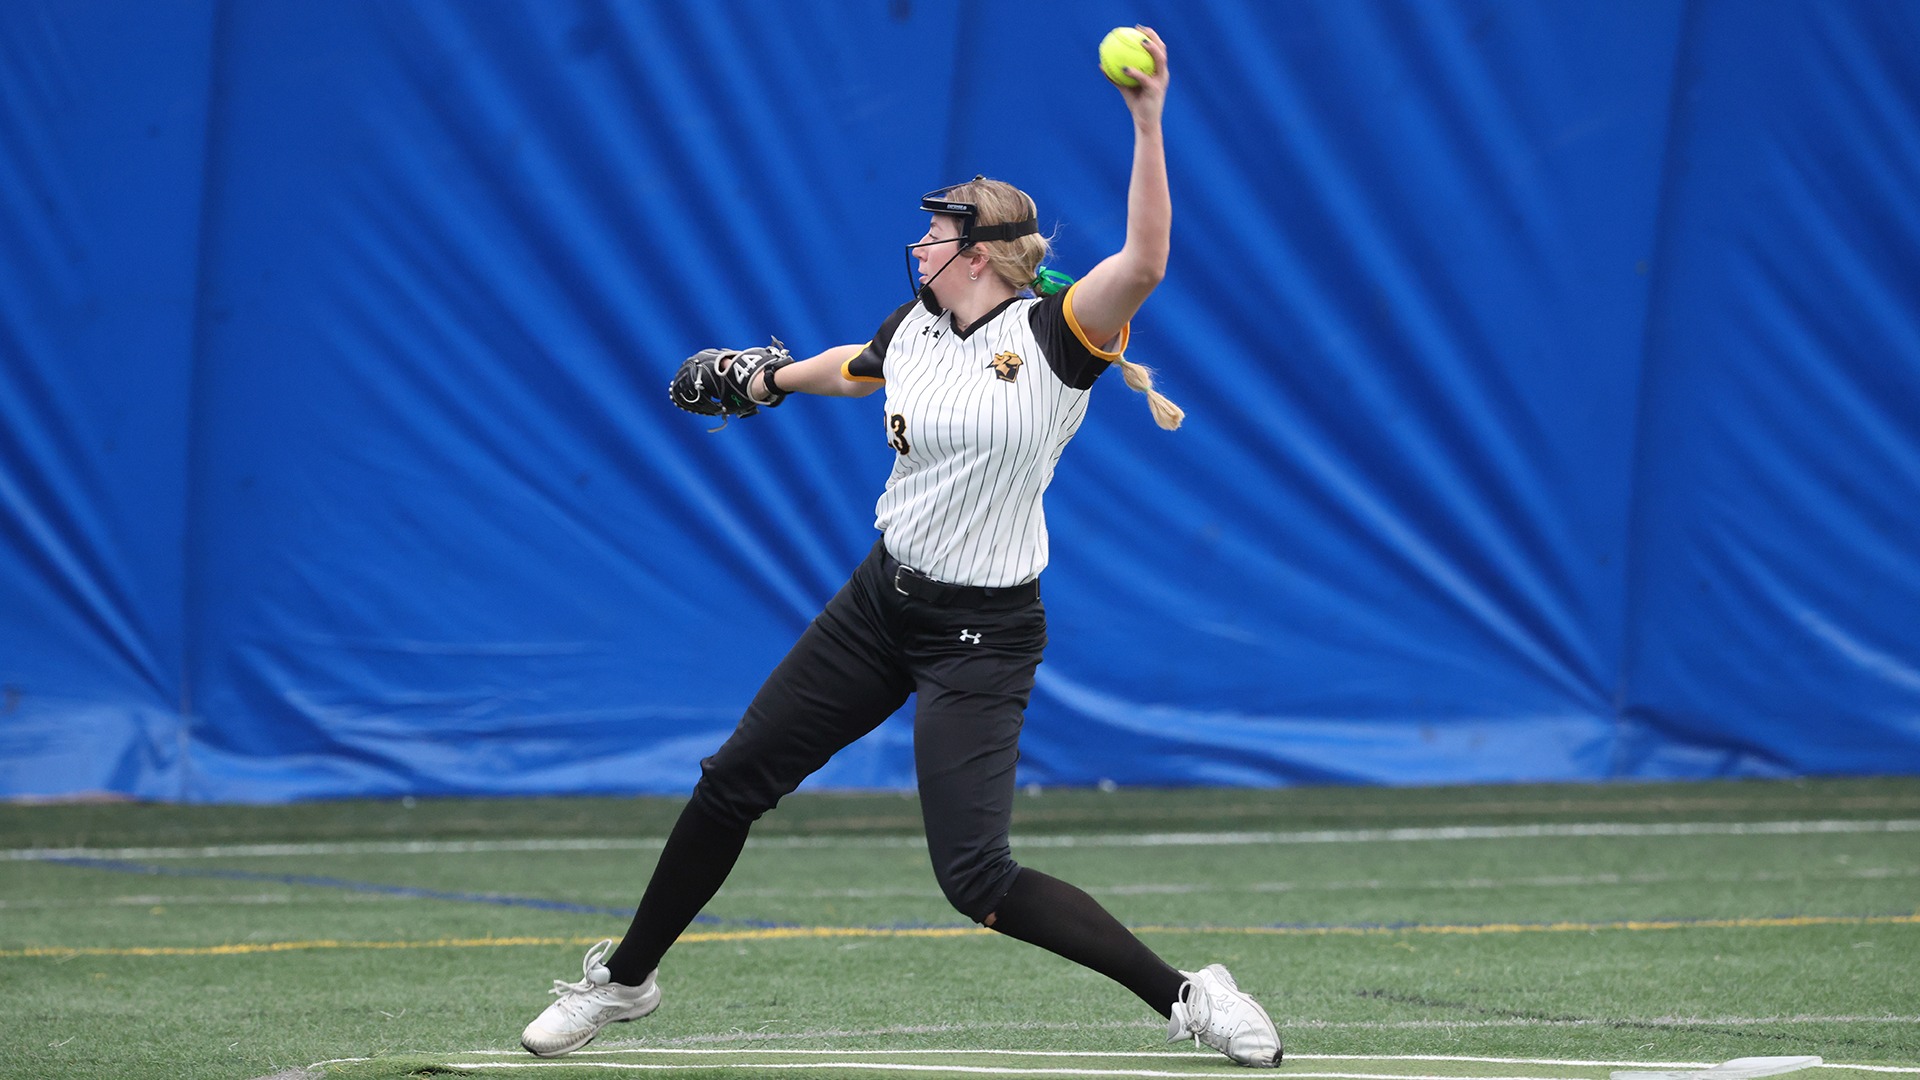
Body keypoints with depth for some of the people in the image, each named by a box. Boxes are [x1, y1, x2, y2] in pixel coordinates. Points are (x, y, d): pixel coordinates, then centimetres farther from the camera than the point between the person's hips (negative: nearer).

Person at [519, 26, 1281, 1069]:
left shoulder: (1052, 335, -17)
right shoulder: (917, 325, 3)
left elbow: (1142, 262, -36)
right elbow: (857, 365, 28)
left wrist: (1148, 122, -44)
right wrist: (774, 378, 46)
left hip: (981, 638, -7)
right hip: (883, 598, 7)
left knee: (976, 877, -15)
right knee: (732, 782, 11)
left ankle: (1186, 997, -3)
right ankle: (623, 978, 30)